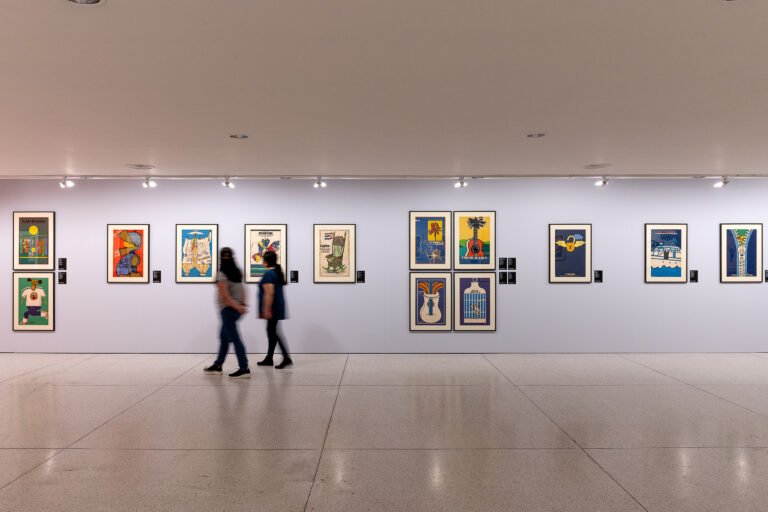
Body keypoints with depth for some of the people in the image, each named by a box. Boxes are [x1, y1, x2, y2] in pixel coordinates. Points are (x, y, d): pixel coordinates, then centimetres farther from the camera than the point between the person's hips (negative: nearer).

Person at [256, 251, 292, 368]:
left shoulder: (268, 274, -15)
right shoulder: (278, 272, 14)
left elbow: (269, 293, -23)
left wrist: (266, 309, -23)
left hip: (272, 308, -10)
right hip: (277, 308, 10)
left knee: (273, 332, -6)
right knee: (271, 332, 14)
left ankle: (287, 358, -9)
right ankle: (269, 358, 21)